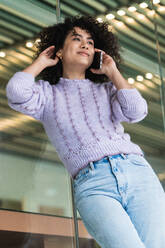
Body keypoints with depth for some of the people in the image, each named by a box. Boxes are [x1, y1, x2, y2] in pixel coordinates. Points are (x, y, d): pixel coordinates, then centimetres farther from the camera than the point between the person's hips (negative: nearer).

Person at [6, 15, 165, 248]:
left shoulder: (107, 89, 24)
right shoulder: (48, 93, 19)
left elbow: (137, 111, 4)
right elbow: (17, 93, -4)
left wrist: (113, 73, 14)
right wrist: (41, 62, 14)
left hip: (137, 171, 3)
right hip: (93, 187, -2)